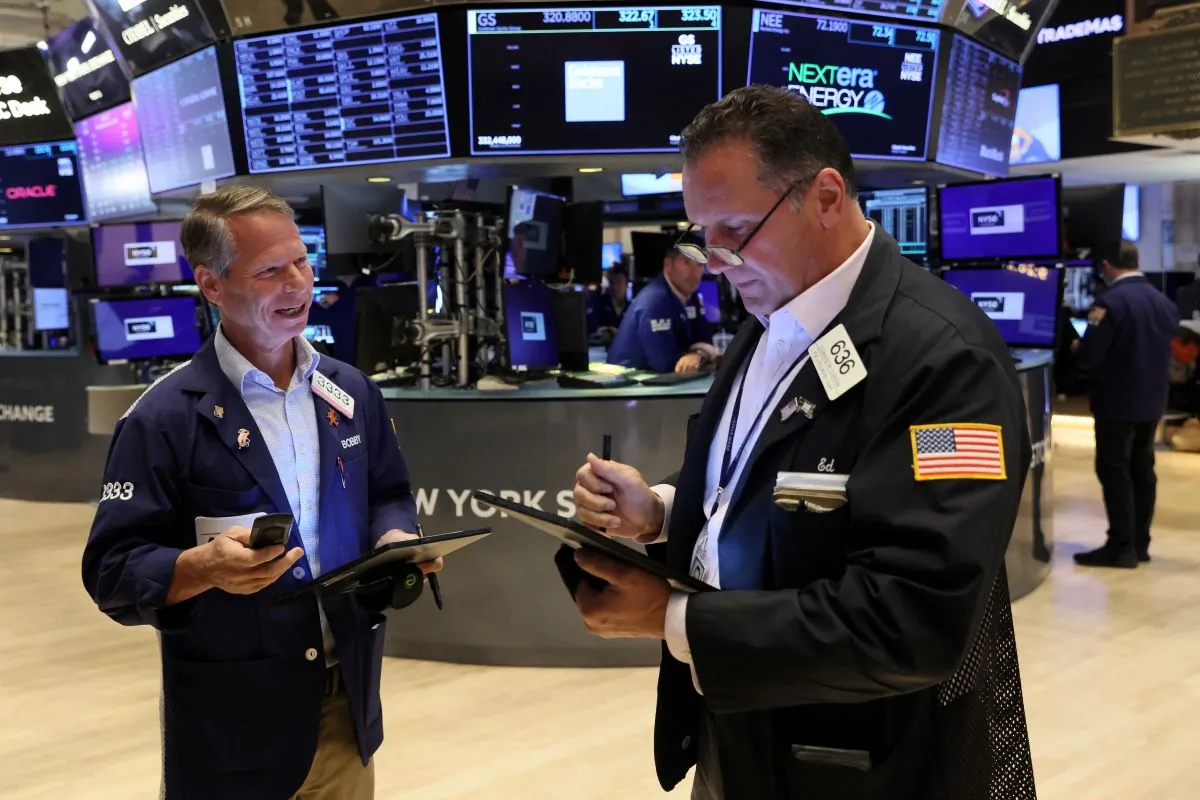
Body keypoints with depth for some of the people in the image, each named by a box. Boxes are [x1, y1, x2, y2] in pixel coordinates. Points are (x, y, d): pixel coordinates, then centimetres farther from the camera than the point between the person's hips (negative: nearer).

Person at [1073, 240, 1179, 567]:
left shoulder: (1111, 302, -18)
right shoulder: (1164, 302, 7)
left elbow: (1088, 356, -20)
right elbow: (1165, 351, 15)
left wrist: (1078, 349, 1)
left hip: (1117, 402, -8)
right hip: (1152, 401, 8)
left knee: (1114, 471, -1)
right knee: (1142, 469, 13)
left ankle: (1121, 547, 1)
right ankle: (1139, 544, 20)